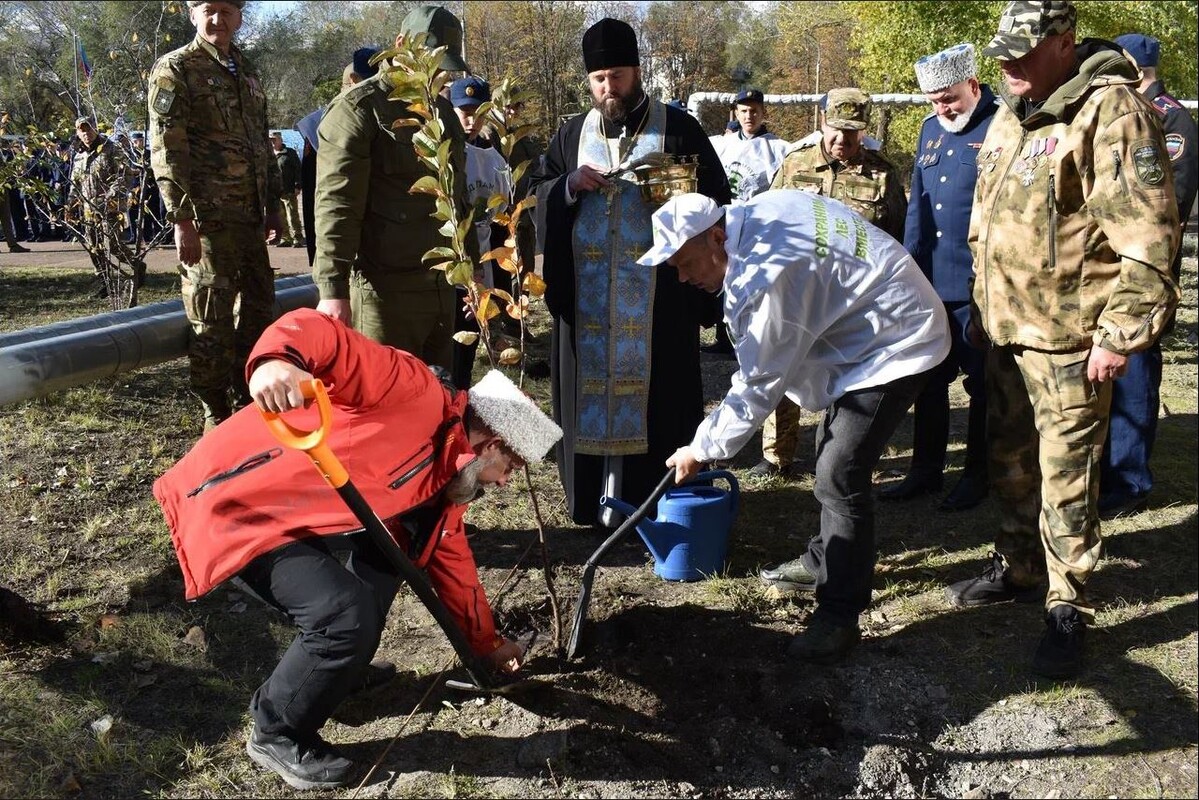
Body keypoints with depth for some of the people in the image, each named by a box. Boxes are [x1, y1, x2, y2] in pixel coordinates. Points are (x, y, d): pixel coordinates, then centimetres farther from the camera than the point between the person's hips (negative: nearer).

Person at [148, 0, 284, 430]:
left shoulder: (248, 73, 18)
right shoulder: (175, 69, -3)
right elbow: (166, 150, -10)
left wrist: (273, 206, 19)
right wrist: (182, 218, -17)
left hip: (250, 216, 7)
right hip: (207, 217, -7)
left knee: (259, 307, 12)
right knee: (212, 318, -3)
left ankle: (247, 402, 26)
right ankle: (217, 417, 8)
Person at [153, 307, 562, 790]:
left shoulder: (444, 479, 10)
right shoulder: (417, 392, -18)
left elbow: (451, 561, 22)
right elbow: (314, 331, -29)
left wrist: (486, 645, 30)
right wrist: (277, 361, -52)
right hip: (236, 501, -10)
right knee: (347, 615, -19)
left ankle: (341, 670, 28)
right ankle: (277, 733, 6)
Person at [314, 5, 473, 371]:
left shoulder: (443, 110, 18)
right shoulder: (358, 108, -6)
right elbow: (335, 204, -13)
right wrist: (333, 290, -20)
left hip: (441, 285, 7)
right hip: (384, 288, -7)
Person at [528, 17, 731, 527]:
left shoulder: (679, 129, 5)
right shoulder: (572, 134, 14)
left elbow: (717, 199, 5)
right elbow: (537, 195, 12)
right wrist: (570, 185, -7)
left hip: (658, 291, -3)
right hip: (586, 294, 3)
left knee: (654, 391, 0)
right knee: (592, 386, 5)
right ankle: (594, 497, 15)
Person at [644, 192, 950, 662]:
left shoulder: (765, 276, -30)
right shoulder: (753, 215, -2)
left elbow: (757, 385, -21)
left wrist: (701, 449, -11)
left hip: (897, 340, -11)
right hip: (869, 325, 11)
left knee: (839, 476, -14)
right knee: (832, 454, 19)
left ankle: (840, 615, -3)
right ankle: (824, 561, 36)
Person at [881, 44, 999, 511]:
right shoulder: (931, 128, 12)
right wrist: (909, 262, 10)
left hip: (979, 284, -7)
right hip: (930, 280, 7)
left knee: (981, 383, 6)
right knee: (928, 378, 13)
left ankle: (977, 474, 20)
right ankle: (926, 469, 26)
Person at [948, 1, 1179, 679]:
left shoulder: (1111, 112, -15)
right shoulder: (1009, 118, 12)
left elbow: (1148, 238, -19)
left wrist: (1120, 335, -21)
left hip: (1070, 337, -8)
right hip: (1008, 328, 8)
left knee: (1066, 476, -1)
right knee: (1011, 461, 18)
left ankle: (1069, 610, 13)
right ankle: (1017, 569, 35)